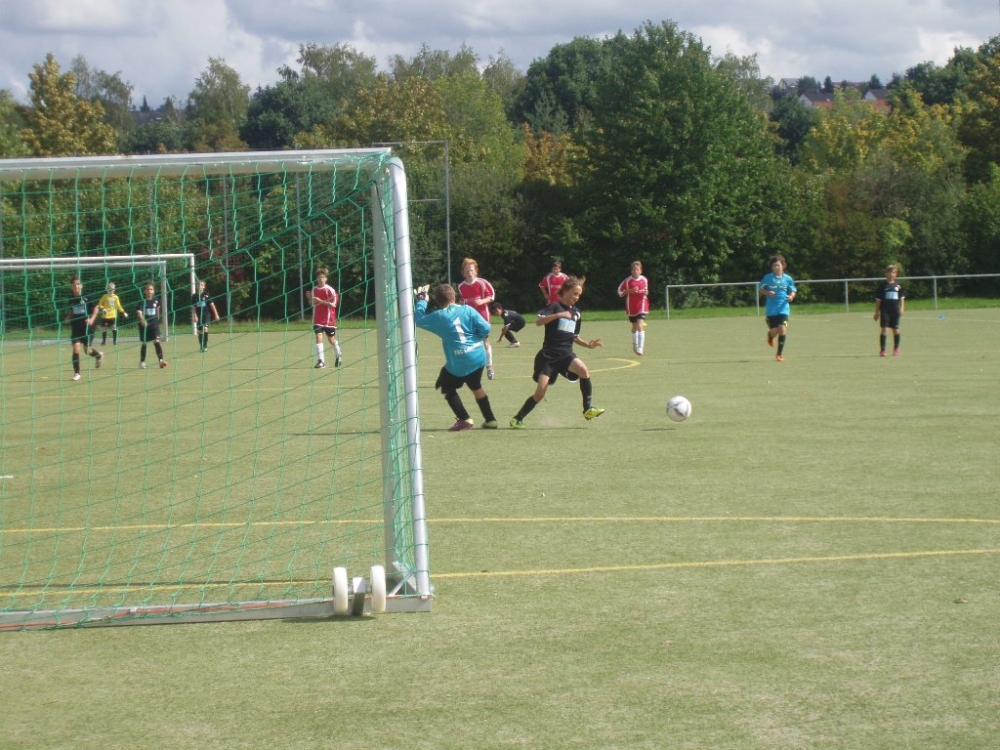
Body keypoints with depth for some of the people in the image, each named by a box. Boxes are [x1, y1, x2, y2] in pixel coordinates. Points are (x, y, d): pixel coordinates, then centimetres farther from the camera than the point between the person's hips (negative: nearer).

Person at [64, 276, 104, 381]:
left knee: (87, 350, 6)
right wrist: (68, 318, 0)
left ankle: (99, 355, 42)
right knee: (76, 348, -11)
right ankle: (76, 373, -3)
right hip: (75, 327, 3)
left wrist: (92, 319, -14)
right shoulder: (71, 299, 3)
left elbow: (96, 307, -1)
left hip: (87, 326, -3)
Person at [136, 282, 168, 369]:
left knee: (157, 341, -13)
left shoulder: (156, 300, 1)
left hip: (154, 323, 2)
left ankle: (161, 360, -19)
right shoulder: (142, 301, -12)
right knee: (144, 343, 9)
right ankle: (142, 362, 22)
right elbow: (139, 311, -27)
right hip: (144, 324, -2)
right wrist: (142, 320, -44)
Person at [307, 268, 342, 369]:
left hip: (328, 319, -3)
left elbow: (333, 303, -14)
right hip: (317, 319, 4)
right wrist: (310, 299, -3)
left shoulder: (329, 290, -9)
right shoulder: (314, 290, 7)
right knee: (318, 337, -11)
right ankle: (321, 360, -13)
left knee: (331, 339, 9)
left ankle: (339, 355, 35)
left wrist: (320, 301, -20)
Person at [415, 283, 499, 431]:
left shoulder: (438, 317, -7)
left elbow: (418, 319, 4)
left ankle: (464, 419, 5)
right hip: (478, 357, 4)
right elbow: (485, 328, -5)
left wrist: (421, 301, 15)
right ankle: (490, 420, 29)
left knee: (447, 387, 17)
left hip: (458, 363, -4)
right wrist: (480, 337, 16)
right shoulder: (467, 309, -2)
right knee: (476, 387, 26)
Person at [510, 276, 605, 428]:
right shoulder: (555, 306, -3)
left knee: (583, 370, -27)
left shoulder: (576, 313, 15)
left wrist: (588, 345, 9)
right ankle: (517, 418, 10)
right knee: (540, 392, -9)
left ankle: (588, 409, -19)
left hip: (565, 353, 4)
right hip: (548, 355, -4)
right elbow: (538, 321, -20)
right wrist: (558, 315, -28)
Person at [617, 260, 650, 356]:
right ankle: (635, 346, 38)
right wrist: (630, 291, -17)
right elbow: (620, 291, -2)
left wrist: (646, 292, -6)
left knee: (640, 325, -17)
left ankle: (640, 349, -20)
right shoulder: (628, 281, -6)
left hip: (642, 306, -1)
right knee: (634, 326, 15)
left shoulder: (644, 280, 0)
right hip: (631, 307, 1)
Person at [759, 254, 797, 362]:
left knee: (782, 329, -14)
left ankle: (780, 353, -3)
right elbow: (761, 288, 8)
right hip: (771, 309, 0)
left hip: (783, 308, 0)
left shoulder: (787, 279, 2)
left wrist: (791, 296, -10)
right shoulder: (767, 278, -1)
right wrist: (767, 293, -12)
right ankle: (770, 335, 41)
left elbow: (793, 290, 12)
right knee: (774, 331, -1)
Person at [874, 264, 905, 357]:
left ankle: (896, 348, 21)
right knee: (884, 329, -9)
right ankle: (882, 350, -7)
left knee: (896, 329, 6)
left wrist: (902, 308, 2)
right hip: (885, 310, -2)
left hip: (895, 310, 2)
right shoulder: (883, 285, 0)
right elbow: (878, 299, 2)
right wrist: (877, 312, 0)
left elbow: (902, 297, 13)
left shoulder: (897, 285, 7)